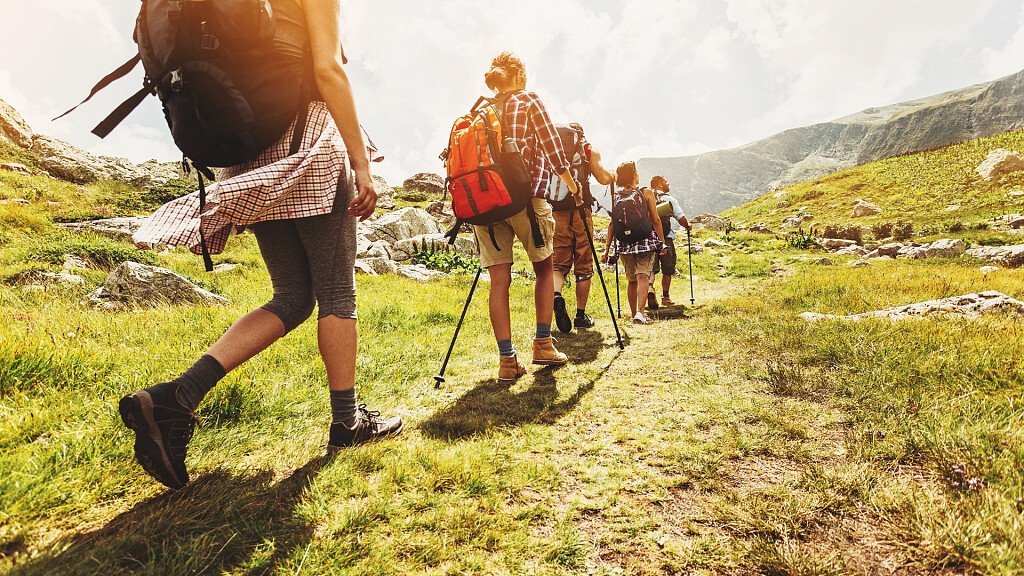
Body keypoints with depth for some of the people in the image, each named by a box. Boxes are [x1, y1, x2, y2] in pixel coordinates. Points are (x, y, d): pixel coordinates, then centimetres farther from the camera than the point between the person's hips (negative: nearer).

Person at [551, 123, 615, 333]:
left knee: (559, 262, 8)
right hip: (581, 211, -2)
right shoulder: (589, 151, 9)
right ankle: (581, 315, 11)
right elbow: (603, 178, -1)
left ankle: (556, 295, -22)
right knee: (583, 267, 7)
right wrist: (613, 176, 20)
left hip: (556, 211, 2)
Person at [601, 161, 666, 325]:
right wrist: (662, 242, 4)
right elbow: (655, 220, -2)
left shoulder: (615, 197, 6)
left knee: (632, 280, 14)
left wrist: (607, 248, 6)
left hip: (624, 243, 3)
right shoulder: (646, 193, 0)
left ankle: (634, 314, 19)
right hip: (645, 241, -3)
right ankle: (640, 312, -24)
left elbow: (612, 224, 4)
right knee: (643, 276, -7)